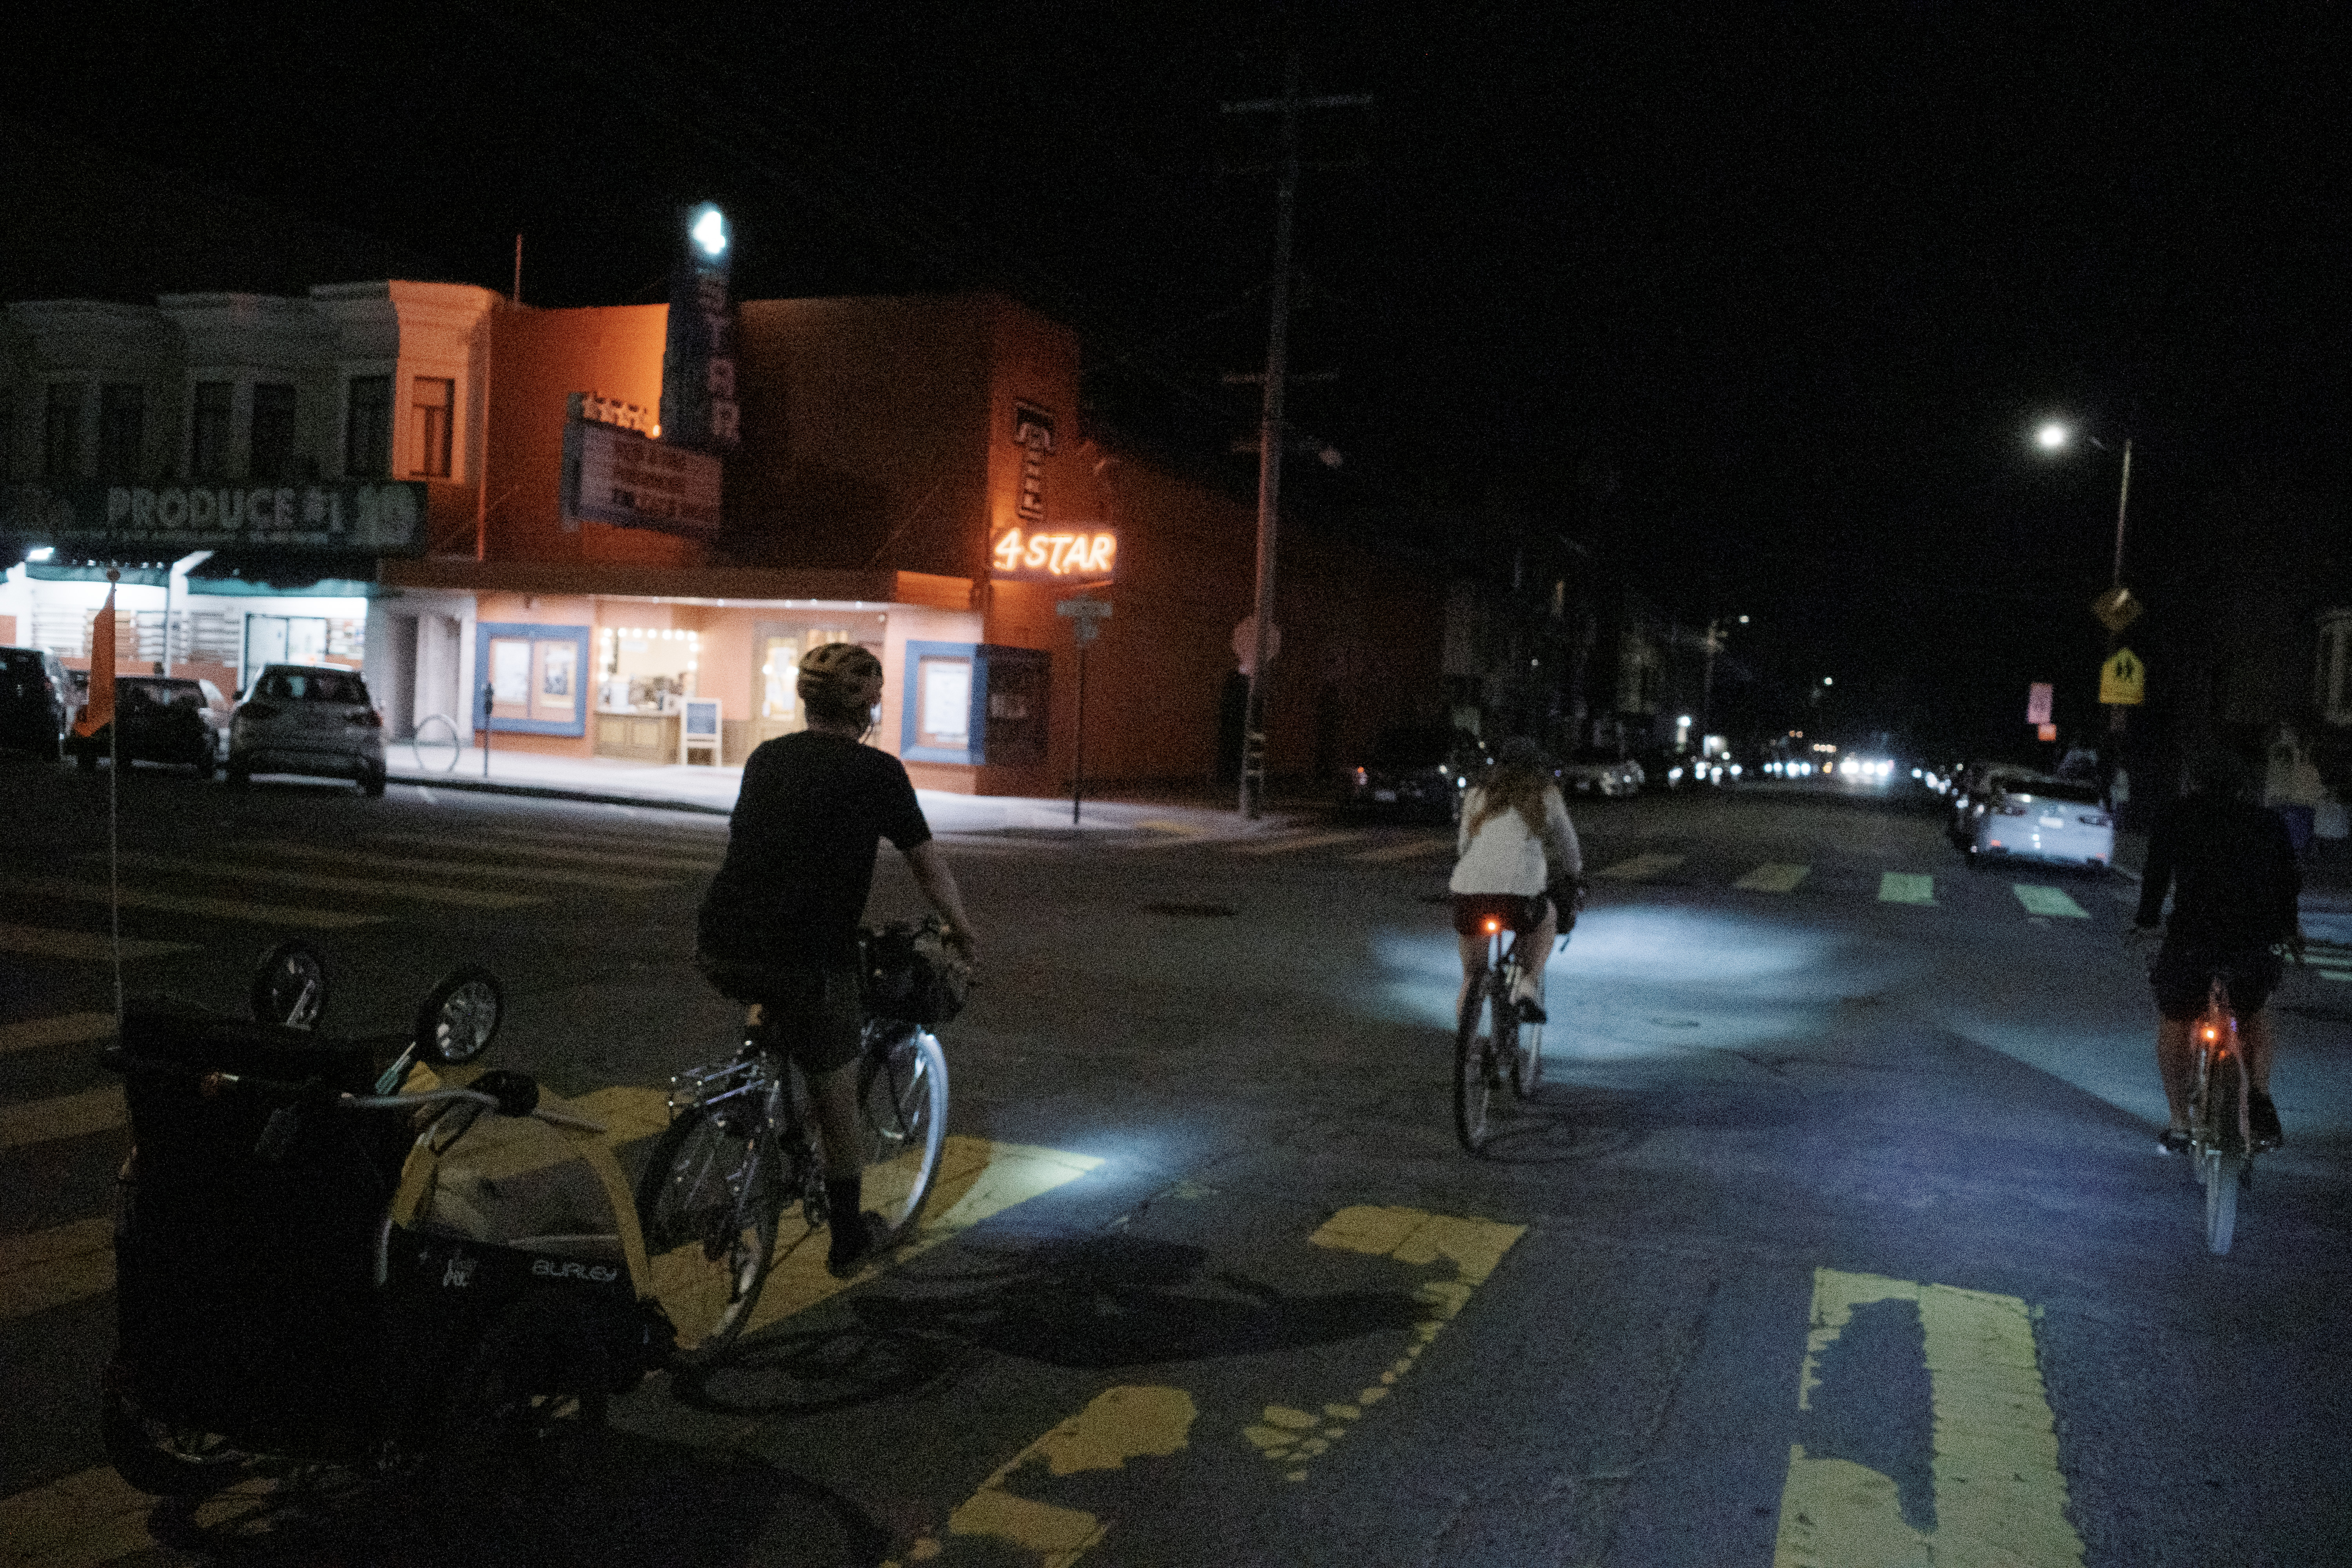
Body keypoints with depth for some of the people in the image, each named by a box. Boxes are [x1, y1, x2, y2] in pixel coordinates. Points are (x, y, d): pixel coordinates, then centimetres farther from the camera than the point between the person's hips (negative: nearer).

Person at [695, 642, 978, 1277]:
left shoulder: (765, 756, 12)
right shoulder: (876, 771, -4)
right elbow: (929, 866, 6)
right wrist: (960, 928, 24)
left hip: (719, 952, 5)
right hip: (805, 961, -4)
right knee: (838, 1099, 15)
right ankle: (849, 1238, 29)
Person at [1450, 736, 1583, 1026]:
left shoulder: (1478, 795, 23)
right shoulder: (1546, 796, 19)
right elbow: (1567, 847, 30)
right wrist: (1575, 881, 49)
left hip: (1469, 891, 2)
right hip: (1521, 892, -2)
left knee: (1472, 976, 22)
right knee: (1547, 917, 33)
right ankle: (1529, 987, 15)